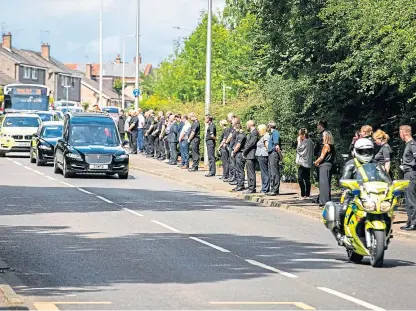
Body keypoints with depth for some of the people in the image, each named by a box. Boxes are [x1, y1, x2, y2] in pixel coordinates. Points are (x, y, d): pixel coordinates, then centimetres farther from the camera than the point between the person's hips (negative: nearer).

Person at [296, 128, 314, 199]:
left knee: (300, 179, -9)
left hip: (303, 163, -9)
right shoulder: (310, 141, 12)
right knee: (307, 179, 13)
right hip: (308, 163, 9)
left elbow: (299, 149, -10)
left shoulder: (305, 142, -15)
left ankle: (303, 194, -13)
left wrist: (299, 141, -3)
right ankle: (307, 194, 16)